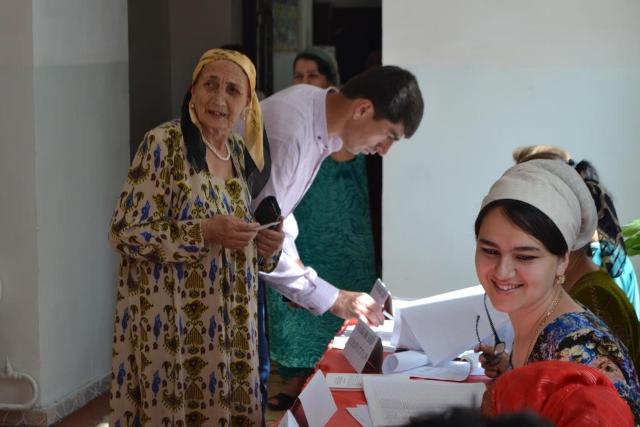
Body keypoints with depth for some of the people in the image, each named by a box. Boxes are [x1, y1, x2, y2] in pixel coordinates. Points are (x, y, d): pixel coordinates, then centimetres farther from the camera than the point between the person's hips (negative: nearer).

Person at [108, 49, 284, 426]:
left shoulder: (238, 150, 9)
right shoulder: (163, 144, -12)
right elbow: (126, 232, -15)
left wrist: (265, 245, -2)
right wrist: (205, 232, -23)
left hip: (228, 320, 7)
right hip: (172, 321, -7)